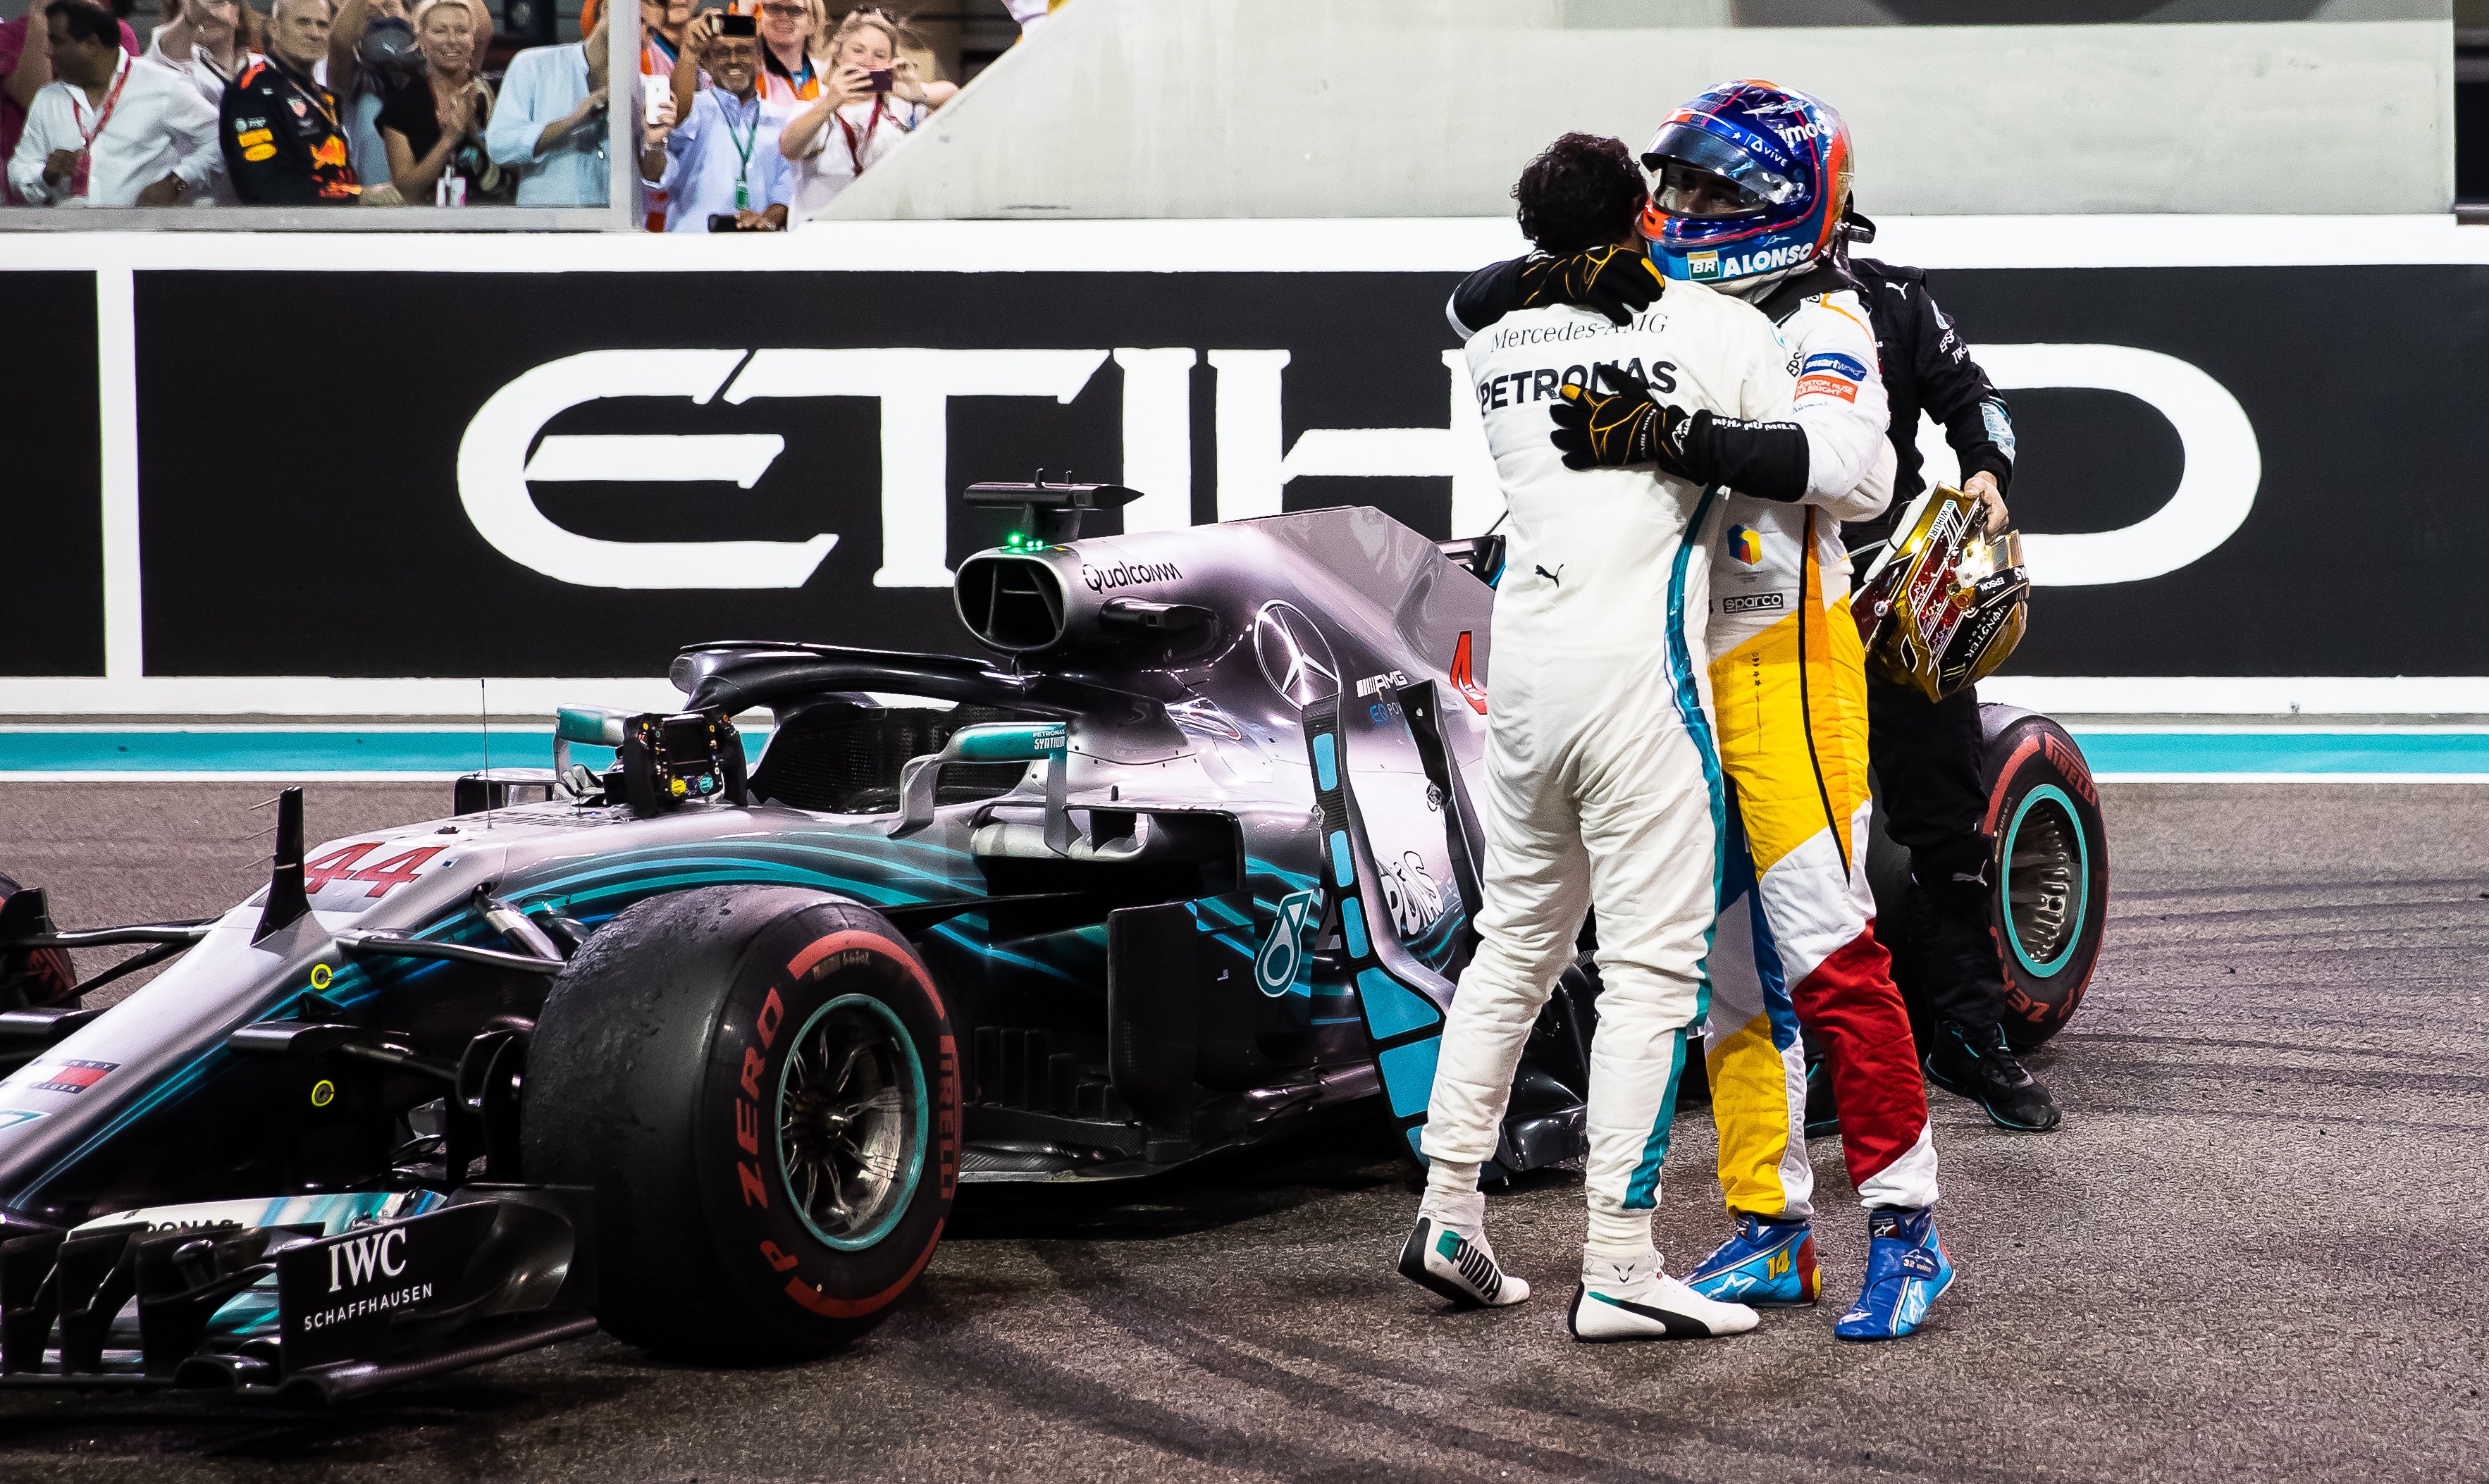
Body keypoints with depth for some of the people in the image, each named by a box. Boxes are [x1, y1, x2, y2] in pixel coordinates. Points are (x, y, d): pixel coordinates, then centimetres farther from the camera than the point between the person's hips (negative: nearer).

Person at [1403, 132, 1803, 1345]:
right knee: (1653, 969, -3)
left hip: (1524, 664, 6)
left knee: (1516, 940, 20)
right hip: (1641, 667, -6)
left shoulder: (1495, 345, 11)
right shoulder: (1719, 330, -3)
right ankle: (1618, 1268, -6)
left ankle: (1449, 1215, 20)